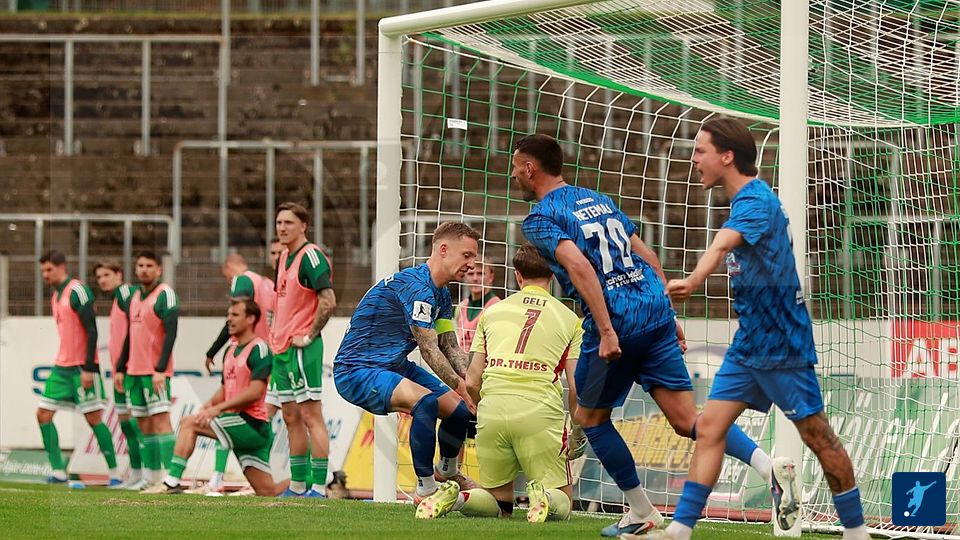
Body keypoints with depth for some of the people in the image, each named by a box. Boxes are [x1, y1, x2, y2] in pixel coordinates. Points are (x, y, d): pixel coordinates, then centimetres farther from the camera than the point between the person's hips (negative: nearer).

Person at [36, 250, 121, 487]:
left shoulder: (77, 291, -12)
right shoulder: (56, 296, 15)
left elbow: (91, 331, -17)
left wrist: (88, 368, -20)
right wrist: (64, 364, 19)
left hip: (82, 368, -9)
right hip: (62, 367, 9)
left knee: (93, 418, -6)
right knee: (43, 414, 2)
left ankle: (114, 473, 1)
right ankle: (58, 472, 4)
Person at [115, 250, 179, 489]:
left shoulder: (165, 294, -7)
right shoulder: (135, 296, 17)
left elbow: (170, 333, -15)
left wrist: (160, 369, -22)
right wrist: (121, 368, 18)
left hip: (155, 372, -8)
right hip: (134, 371, 8)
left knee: (160, 420, -13)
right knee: (144, 423, 6)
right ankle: (154, 477, 9)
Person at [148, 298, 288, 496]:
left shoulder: (259, 348, -10)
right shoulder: (231, 350, 18)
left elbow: (255, 392, -19)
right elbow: (225, 390, 22)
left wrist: (219, 408, -22)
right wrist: (210, 404, 0)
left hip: (252, 422, -9)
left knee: (189, 423, -14)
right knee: (268, 492, 5)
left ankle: (172, 482, -18)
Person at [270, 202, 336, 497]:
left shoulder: (311, 256, -13)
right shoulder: (284, 257, 16)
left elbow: (328, 301, -22)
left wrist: (309, 335, -17)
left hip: (302, 349, -10)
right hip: (282, 348, 10)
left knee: (310, 415, -9)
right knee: (291, 418, 12)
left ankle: (319, 487, -10)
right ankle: (297, 486, 17)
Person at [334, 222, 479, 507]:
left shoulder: (441, 293, 10)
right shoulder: (416, 285, -24)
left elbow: (451, 349, 12)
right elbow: (429, 350, -24)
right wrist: (463, 388, -19)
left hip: (395, 366, 11)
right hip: (357, 371, -11)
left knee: (460, 409, 15)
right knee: (426, 400, -34)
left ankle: (448, 471, 45)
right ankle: (426, 489, -24)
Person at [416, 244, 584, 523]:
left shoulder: (491, 313, 19)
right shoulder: (568, 318, 13)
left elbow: (471, 382, 15)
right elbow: (576, 388, 5)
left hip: (492, 407, 3)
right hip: (541, 411, -2)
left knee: (499, 505, 17)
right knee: (563, 504, 9)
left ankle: (456, 497, -14)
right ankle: (544, 498, -27)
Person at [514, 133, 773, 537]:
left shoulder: (540, 220, -1)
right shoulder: (599, 200, 22)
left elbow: (579, 266, -18)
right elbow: (647, 257, 20)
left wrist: (606, 331, -22)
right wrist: (670, 316, 23)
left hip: (615, 323, -6)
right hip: (657, 313, 6)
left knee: (590, 416, 15)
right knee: (687, 420, 1)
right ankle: (768, 466, -19)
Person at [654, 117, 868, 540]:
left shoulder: (756, 200, -20)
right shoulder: (744, 200, 9)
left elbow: (722, 246, -41)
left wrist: (692, 282, -58)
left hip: (781, 342, -9)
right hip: (748, 342, 9)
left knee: (816, 435, 0)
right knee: (709, 428, -1)